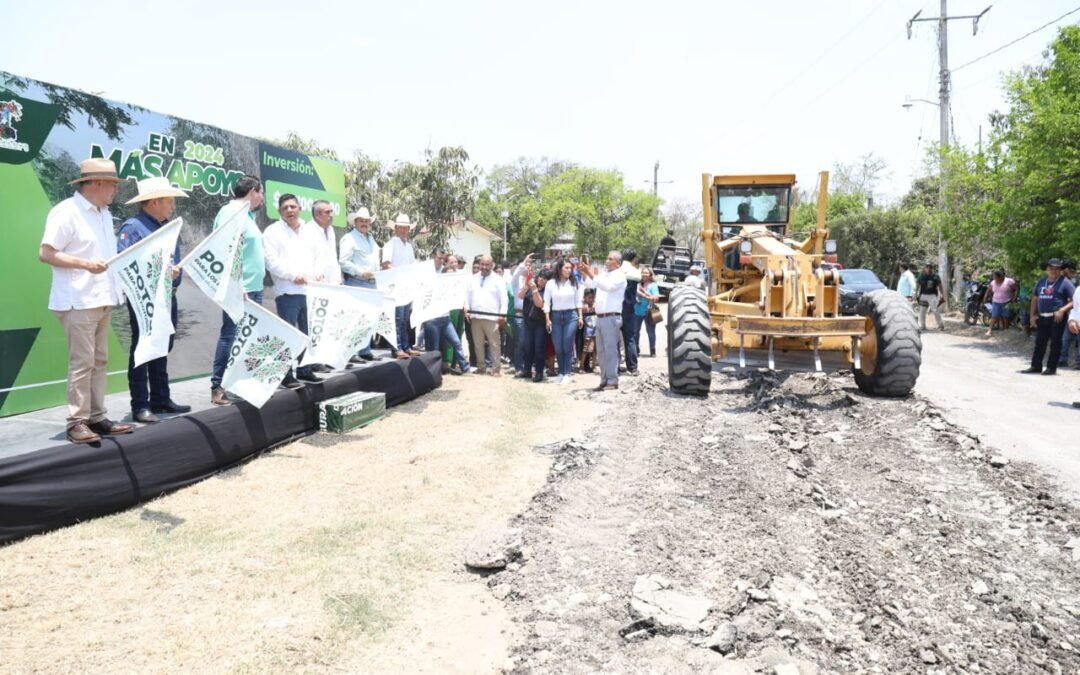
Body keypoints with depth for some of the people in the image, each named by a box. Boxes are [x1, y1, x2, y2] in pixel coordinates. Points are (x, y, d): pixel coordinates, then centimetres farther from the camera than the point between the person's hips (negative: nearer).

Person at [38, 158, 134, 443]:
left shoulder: (104, 214, 16)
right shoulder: (66, 211, -9)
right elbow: (45, 253, -13)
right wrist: (86, 264, -21)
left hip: (102, 299, 8)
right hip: (78, 301, -8)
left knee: (99, 361, 9)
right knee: (82, 362, -8)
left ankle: (96, 418, 15)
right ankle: (76, 423, -1)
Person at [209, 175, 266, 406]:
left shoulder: (246, 214, 19)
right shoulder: (232, 212, -10)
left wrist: (252, 285, 16)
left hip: (253, 288, 9)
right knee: (230, 335, -7)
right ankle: (218, 387, -2)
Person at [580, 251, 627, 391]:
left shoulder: (619, 275, -7)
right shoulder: (604, 274, 17)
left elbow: (607, 286, -23)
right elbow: (590, 285, 17)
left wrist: (592, 275, -26)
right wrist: (585, 273, 3)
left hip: (611, 317, -8)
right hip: (600, 317, 8)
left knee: (610, 350, -7)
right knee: (601, 351, 10)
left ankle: (613, 382, -4)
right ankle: (604, 380, 16)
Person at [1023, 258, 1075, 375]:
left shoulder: (1065, 282, -3)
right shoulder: (1041, 282, 14)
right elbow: (1034, 299, 20)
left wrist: (1062, 310, -21)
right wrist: (1033, 315, 11)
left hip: (1057, 318, -6)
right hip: (1042, 318, 6)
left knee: (1055, 343, 0)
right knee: (1039, 342, 9)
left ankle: (1051, 368, 5)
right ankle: (1036, 366, 15)